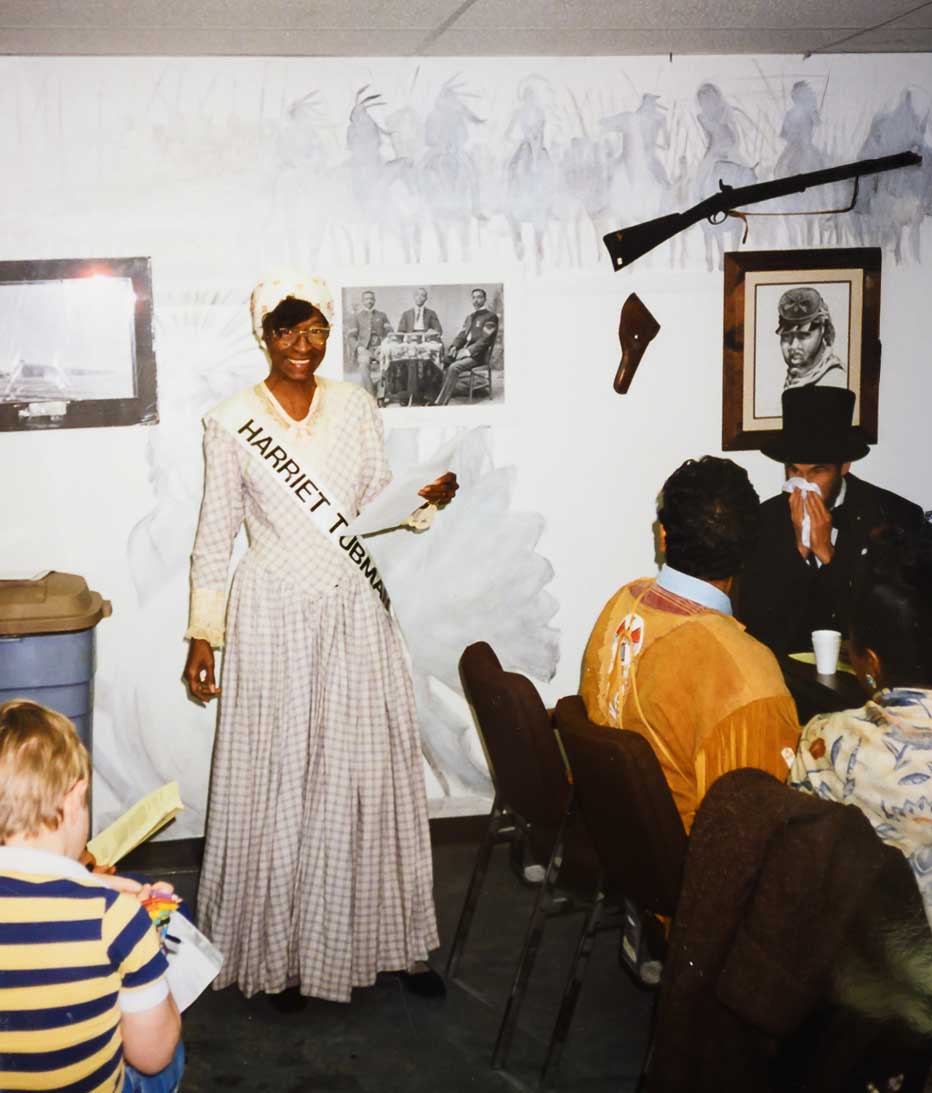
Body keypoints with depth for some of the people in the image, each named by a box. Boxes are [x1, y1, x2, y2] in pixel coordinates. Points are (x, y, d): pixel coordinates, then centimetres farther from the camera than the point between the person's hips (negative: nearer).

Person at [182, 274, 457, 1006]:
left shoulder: (356, 407, 5)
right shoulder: (232, 423, -2)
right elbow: (216, 535, 2)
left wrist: (425, 499, -10)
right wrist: (203, 634, 1)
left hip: (354, 614, 3)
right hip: (275, 617, -2)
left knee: (372, 772, 6)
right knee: (280, 781, 2)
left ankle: (390, 938, 19)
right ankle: (284, 951, 16)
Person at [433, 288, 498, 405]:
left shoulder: (490, 316, -2)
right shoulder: (470, 316, 23)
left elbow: (485, 340, -12)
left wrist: (468, 351, -20)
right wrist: (453, 347, -2)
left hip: (477, 354, -8)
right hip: (463, 350, 8)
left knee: (453, 367, -31)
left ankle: (440, 403, -35)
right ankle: (432, 395, -19)